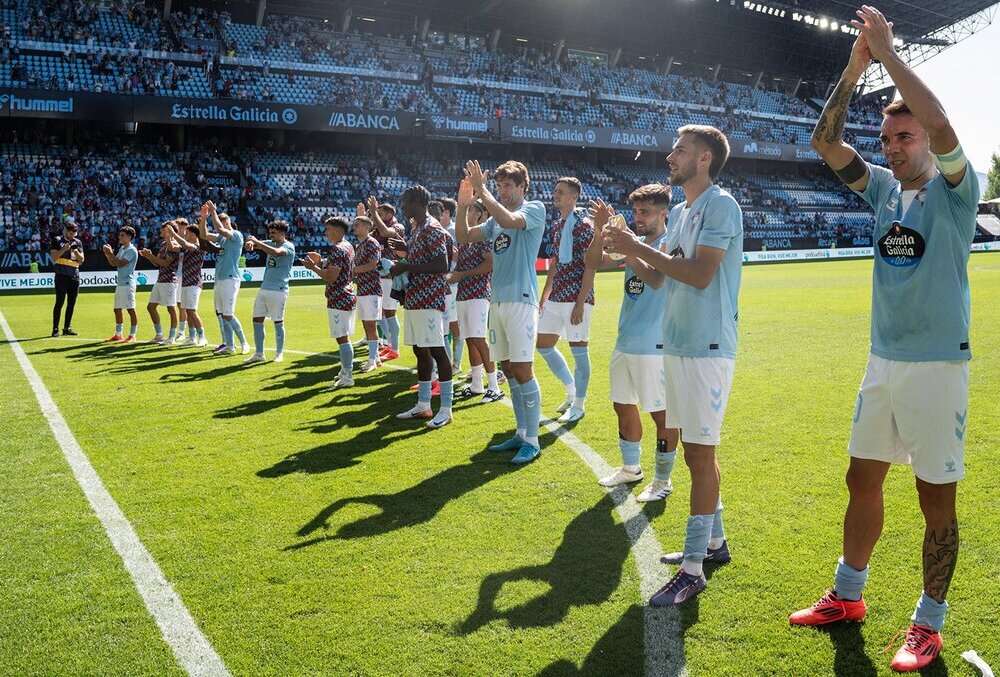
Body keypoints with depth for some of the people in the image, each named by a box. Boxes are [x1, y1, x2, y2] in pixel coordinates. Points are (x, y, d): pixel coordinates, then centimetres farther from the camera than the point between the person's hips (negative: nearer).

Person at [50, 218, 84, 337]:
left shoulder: (78, 242, 13)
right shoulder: (57, 241, 2)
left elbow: (82, 260, 8)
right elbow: (54, 257, -6)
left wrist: (76, 252, -10)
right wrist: (64, 249, -17)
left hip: (75, 277, 5)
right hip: (62, 276, -4)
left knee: (72, 304, 7)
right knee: (59, 302, -6)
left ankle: (67, 328, 14)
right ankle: (55, 329, -3)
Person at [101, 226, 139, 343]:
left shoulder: (132, 250, -11)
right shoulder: (121, 248, 16)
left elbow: (120, 263, -18)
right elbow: (113, 263, 18)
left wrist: (111, 253, -12)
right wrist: (108, 254, 4)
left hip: (127, 283, -9)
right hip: (119, 283, 9)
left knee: (131, 309, -5)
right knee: (117, 309, 13)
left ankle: (132, 336, -1)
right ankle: (118, 334, 21)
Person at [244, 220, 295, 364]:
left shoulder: (289, 246, -9)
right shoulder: (270, 243, 13)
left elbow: (276, 252, -29)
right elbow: (252, 241, 5)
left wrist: (257, 242, -26)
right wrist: (250, 243, -20)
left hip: (278, 290, -7)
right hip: (264, 288, 7)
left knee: (278, 322, 0)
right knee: (257, 320, 6)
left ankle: (279, 354, 13)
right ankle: (259, 354, 14)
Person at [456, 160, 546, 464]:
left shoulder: (535, 208, -2)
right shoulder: (495, 218, 18)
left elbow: (508, 220, -22)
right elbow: (464, 237, 13)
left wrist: (481, 191, -16)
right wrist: (463, 205, -2)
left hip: (521, 300, -8)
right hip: (497, 300, 8)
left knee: (522, 371, -9)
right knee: (509, 370, 11)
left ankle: (532, 441, -1)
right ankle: (521, 433, 20)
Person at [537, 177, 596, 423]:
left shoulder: (584, 225, -10)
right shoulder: (558, 227, 15)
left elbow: (590, 267, -14)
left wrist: (580, 304, -19)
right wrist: (543, 298, 18)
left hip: (576, 299, -9)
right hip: (556, 299, 9)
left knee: (579, 350, 0)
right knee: (543, 345, 12)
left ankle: (578, 405, 12)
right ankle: (572, 391, 27)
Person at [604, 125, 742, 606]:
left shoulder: (721, 206, -11)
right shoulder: (679, 211, 17)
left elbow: (700, 274, -21)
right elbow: (659, 274, 18)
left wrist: (639, 248, -15)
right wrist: (627, 247, 4)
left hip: (707, 347, -9)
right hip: (677, 345, 9)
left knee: (701, 454, -6)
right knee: (696, 452, 16)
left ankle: (693, 568, 1)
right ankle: (714, 541, 30)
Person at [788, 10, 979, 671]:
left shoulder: (954, 189, -6)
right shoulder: (882, 188, 9)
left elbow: (940, 123, -25)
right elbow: (826, 142, 2)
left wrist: (888, 51, -20)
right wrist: (854, 70, -8)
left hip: (938, 364, -6)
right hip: (882, 361, 6)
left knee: (937, 495, 3)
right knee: (862, 480, 13)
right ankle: (848, 597, 29)